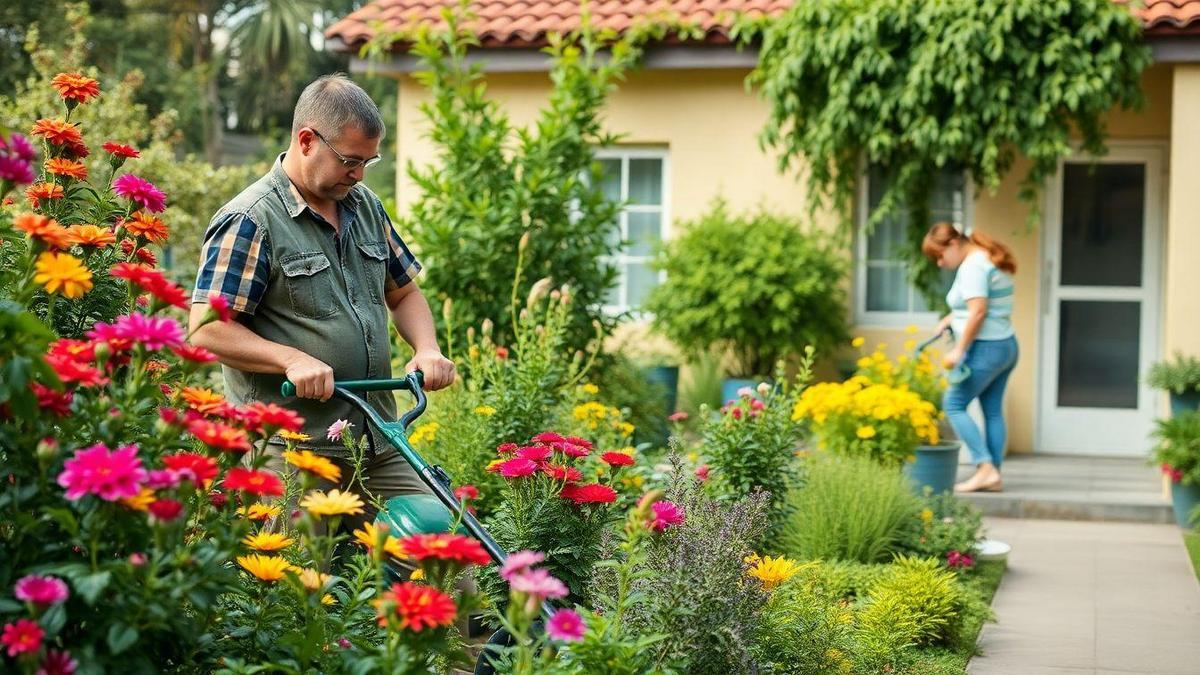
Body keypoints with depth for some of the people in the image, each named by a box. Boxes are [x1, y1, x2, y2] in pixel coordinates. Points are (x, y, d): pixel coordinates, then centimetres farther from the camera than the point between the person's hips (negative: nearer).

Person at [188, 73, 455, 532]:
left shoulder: (365, 206, 15)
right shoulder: (249, 222, -9)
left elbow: (403, 293, 23)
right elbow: (207, 330, -14)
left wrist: (427, 350, 4)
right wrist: (294, 360, -25)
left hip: (380, 443, 7)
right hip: (291, 450, -7)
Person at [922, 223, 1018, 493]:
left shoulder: (972, 266, -15)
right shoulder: (989, 260, 16)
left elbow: (978, 311, -23)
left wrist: (959, 349, -20)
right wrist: (950, 319, 14)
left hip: (985, 349, -10)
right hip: (1007, 346, 10)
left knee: (954, 404, -5)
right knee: (993, 411, 10)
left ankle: (985, 468, -10)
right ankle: (994, 475, 11)